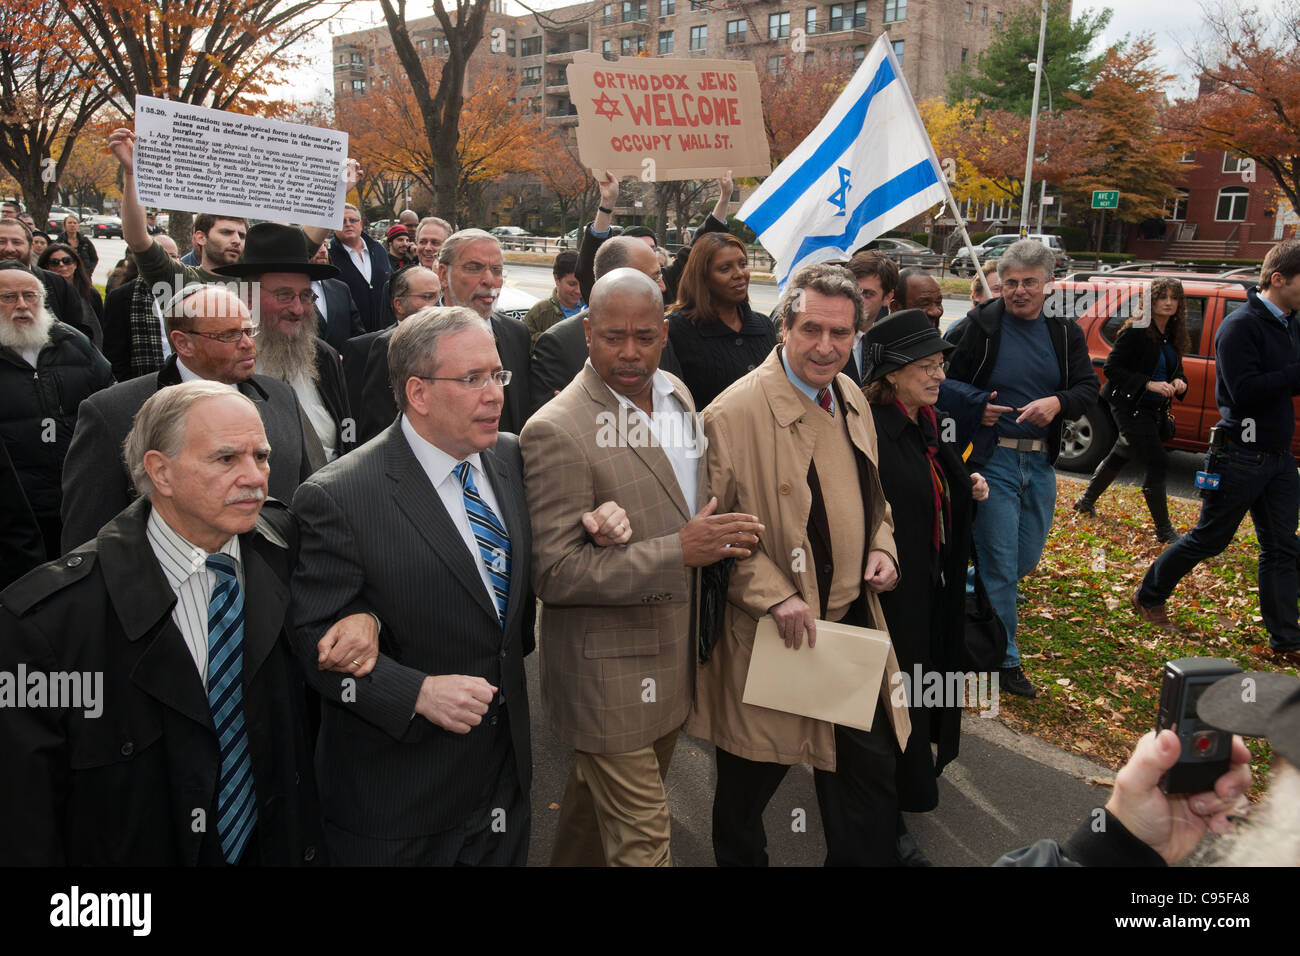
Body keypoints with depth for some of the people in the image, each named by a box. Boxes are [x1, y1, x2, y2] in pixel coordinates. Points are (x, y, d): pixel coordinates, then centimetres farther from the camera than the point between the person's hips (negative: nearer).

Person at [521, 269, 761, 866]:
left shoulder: (676, 394, 4)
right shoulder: (556, 431, -21)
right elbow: (554, 574, -22)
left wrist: (715, 537, 3)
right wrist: (678, 551, -26)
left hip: (674, 657, 7)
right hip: (608, 675, -7)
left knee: (598, 801, 26)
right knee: (640, 841, 3)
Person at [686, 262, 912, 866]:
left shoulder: (852, 398, 7)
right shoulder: (735, 413, -17)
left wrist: (881, 545, 2)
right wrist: (774, 594, -22)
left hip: (855, 617, 7)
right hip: (773, 633, -6)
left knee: (872, 771, 16)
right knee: (749, 785, 12)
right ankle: (741, 860, 38)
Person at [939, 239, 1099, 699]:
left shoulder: (1065, 332, 7)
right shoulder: (979, 327, -6)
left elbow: (1088, 386, 5)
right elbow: (937, 380, -2)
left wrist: (1058, 403, -15)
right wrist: (976, 406, -16)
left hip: (1041, 461, 5)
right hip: (992, 458, -5)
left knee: (1025, 560, 12)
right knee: (1001, 564, -2)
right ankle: (1004, 660, 11)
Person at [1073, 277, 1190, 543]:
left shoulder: (1173, 336, 8)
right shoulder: (1136, 331, -15)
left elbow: (1174, 370, 19)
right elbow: (1112, 368, -18)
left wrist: (1179, 383, -4)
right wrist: (1149, 384, -25)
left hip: (1155, 410, 8)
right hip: (1131, 408, -8)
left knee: (1121, 455, 20)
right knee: (1156, 462, -11)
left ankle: (1086, 501, 39)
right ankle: (1164, 530, -2)